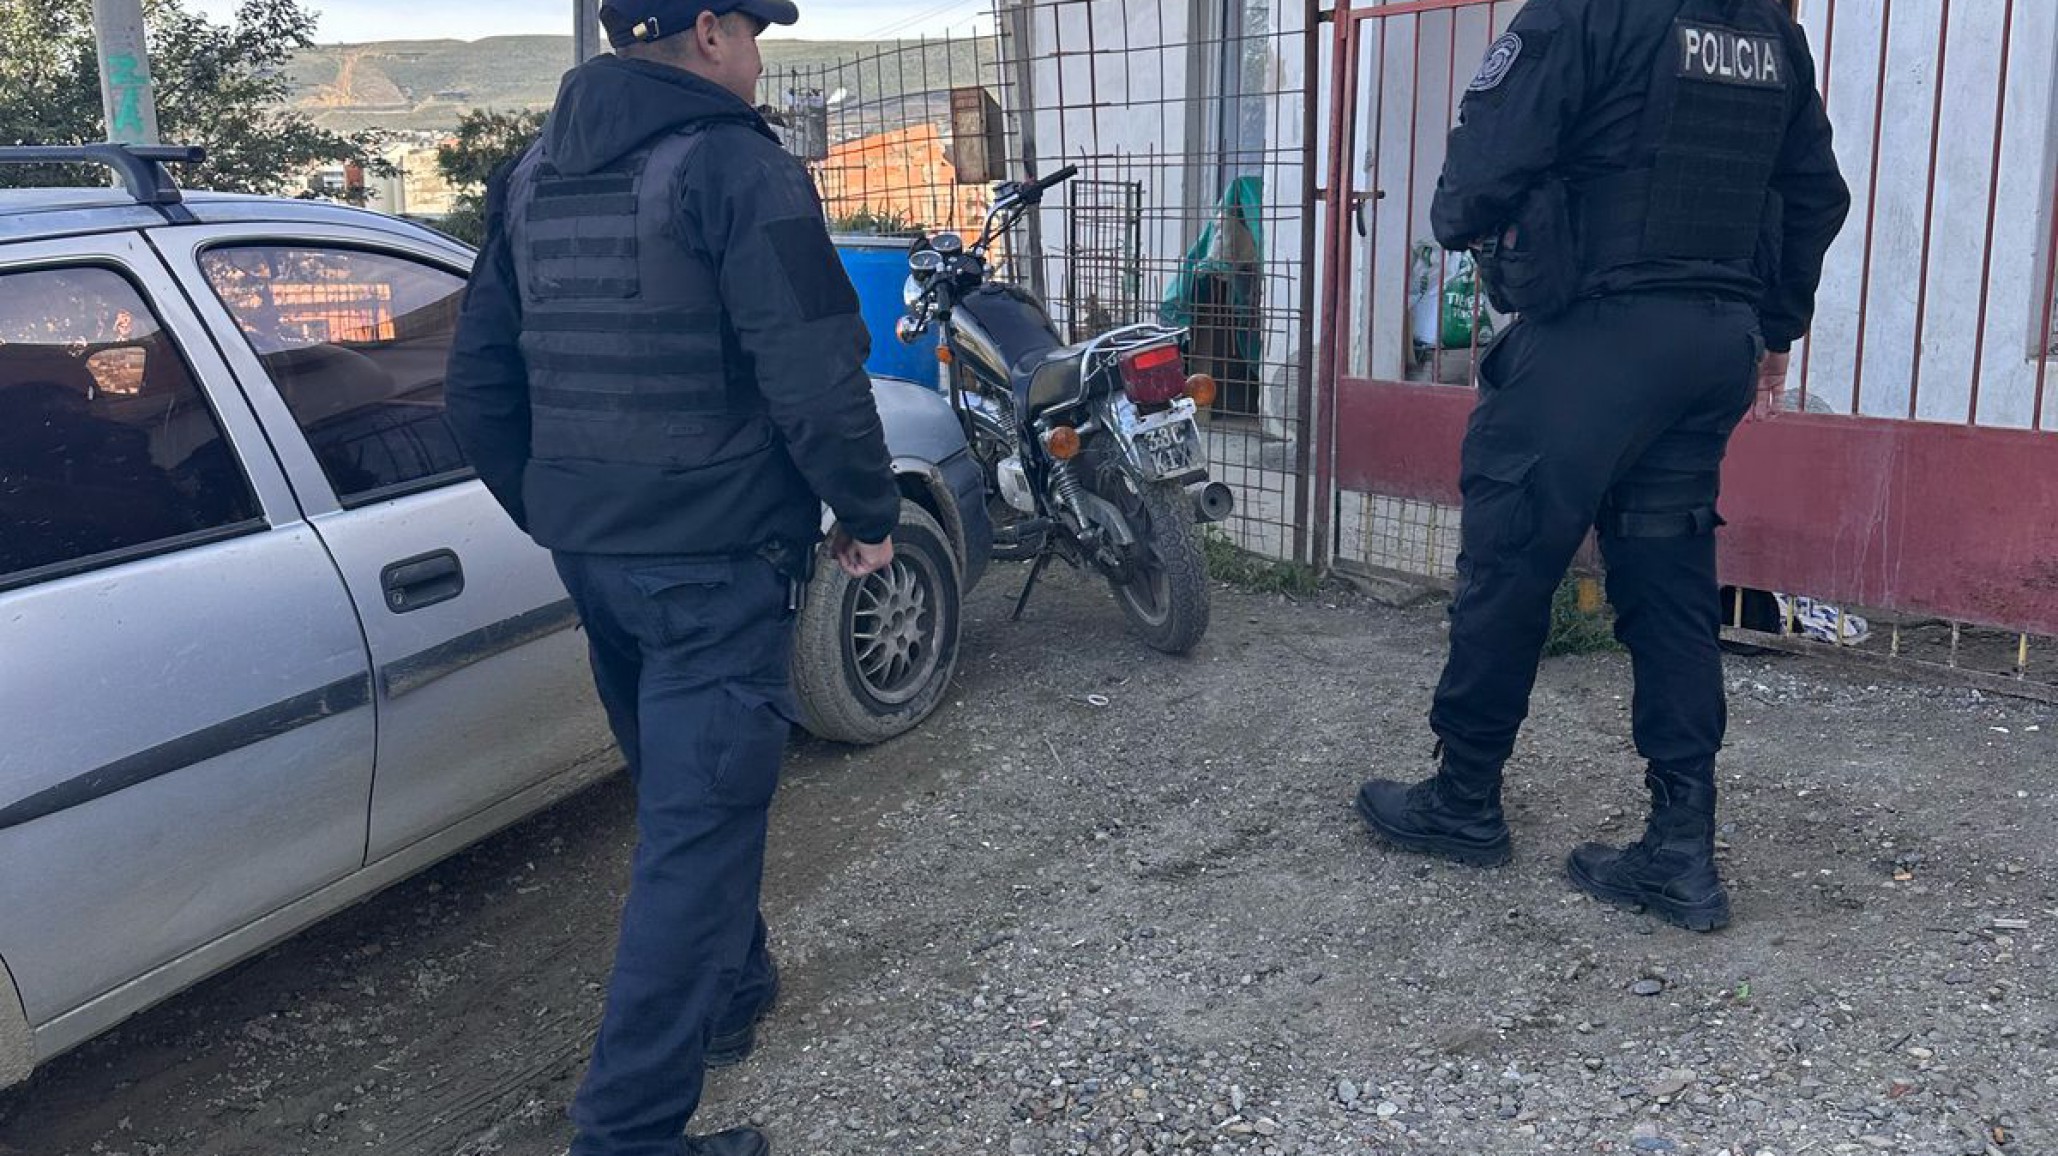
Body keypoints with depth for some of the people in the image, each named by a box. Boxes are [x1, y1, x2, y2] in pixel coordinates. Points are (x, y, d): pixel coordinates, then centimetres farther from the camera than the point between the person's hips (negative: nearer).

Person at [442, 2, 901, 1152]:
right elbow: (818, 381, -19)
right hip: (718, 561, -8)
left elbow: (482, 388, 13)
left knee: (683, 795, 24)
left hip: (590, 552, 8)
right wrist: (869, 516, -5)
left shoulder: (533, 177, 10)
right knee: (698, 831, -1)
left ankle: (732, 990, 43)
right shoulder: (738, 169, -14)